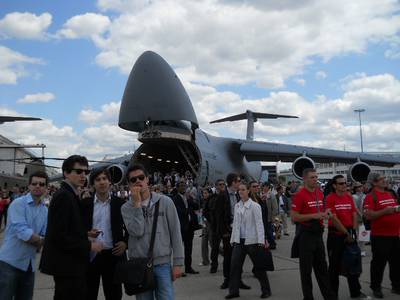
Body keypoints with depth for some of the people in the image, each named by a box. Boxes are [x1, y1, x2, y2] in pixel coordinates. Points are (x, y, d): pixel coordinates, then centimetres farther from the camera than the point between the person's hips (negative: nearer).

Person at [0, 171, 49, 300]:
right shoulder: (18, 204, -11)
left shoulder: (45, 210, 7)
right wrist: (40, 240, -8)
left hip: (29, 264, 6)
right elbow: (23, 233, -20)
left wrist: (39, 243, -15)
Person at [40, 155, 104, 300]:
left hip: (69, 264, 10)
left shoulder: (70, 195, 13)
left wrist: (85, 234, 6)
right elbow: (59, 236, -23)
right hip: (67, 266, -10)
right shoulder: (63, 196, -17)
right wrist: (89, 246, -17)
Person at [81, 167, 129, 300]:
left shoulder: (120, 203, 2)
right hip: (90, 255, 0)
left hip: (113, 254, 0)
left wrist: (125, 242, -5)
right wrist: (86, 234, -14)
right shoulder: (85, 203, 2)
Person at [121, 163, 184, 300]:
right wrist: (137, 203, -14)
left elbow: (175, 233, 0)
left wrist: (178, 263, -3)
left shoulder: (165, 202, -1)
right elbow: (137, 231, -15)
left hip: (163, 264, -1)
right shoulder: (126, 208, 1)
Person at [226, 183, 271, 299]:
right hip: (239, 240, 5)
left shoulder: (254, 206, -9)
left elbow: (259, 224, -11)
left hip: (252, 241, -5)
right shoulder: (237, 206, 8)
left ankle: (266, 290, 21)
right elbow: (235, 224, 12)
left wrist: (261, 241, -16)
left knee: (259, 266, 6)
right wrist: (233, 239, 11)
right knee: (235, 265, 1)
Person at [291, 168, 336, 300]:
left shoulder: (320, 194, 8)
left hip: (318, 234, 7)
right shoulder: (299, 195, -13)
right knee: (306, 268, 3)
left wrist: (324, 214, 2)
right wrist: (313, 216, -21)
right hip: (306, 235, -7)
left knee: (322, 267, 15)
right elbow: (294, 217, -16)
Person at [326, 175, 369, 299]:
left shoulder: (349, 197, 7)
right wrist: (346, 233, -15)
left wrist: (353, 232, -4)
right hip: (335, 235, -5)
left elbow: (354, 215, 6)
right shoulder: (330, 198, -11)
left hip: (350, 234, 5)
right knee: (335, 265, 5)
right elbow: (334, 219, -16)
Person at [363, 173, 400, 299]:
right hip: (380, 236, -7)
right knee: (379, 263, 2)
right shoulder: (371, 196, -11)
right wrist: (385, 211, -24)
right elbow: (368, 215, -20)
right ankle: (376, 288, 15)